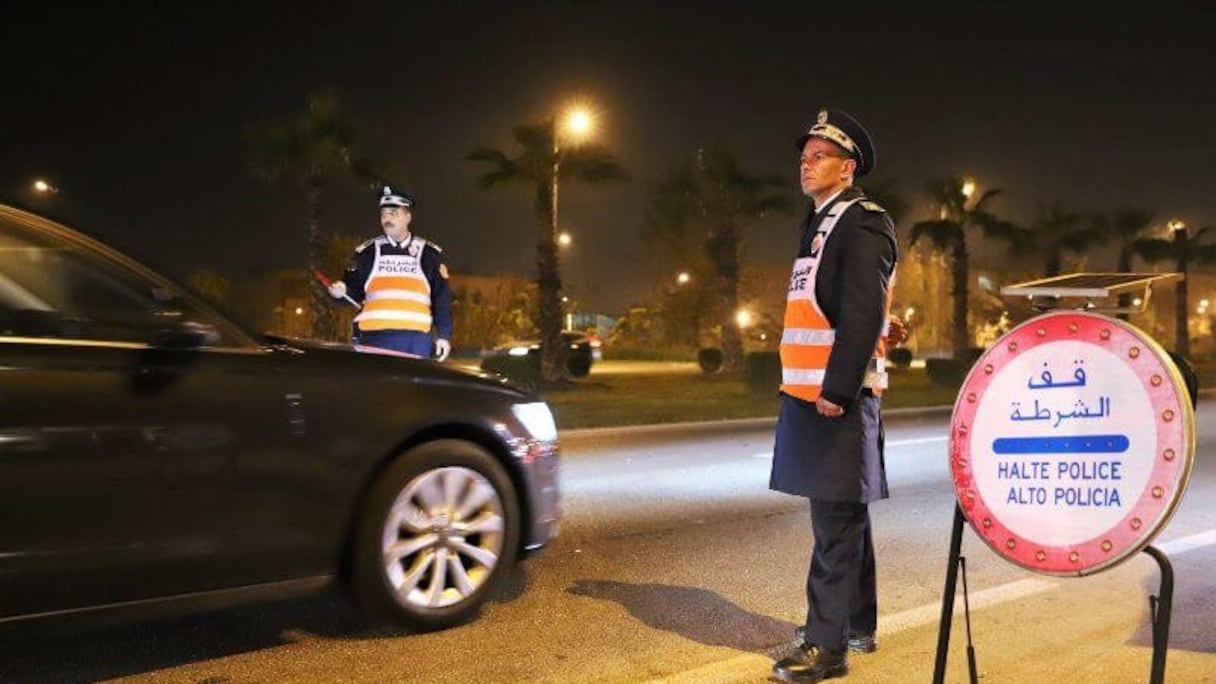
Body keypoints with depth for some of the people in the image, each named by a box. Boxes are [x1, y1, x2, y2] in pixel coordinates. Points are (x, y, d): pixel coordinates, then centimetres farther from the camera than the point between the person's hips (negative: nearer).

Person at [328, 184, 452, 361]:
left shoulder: (429, 253, 10)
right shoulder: (367, 251, 13)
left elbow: (442, 298, 9)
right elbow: (354, 290, 11)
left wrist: (444, 336, 2)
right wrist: (342, 291, -12)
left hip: (416, 340, 0)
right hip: (374, 337, 0)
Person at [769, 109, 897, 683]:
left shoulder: (862, 224, -10)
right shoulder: (821, 223, 18)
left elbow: (863, 314, -19)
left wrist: (836, 391, -22)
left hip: (837, 397, -10)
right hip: (811, 393, 10)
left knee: (835, 519, -4)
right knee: (843, 515, 17)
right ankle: (857, 624, 30)